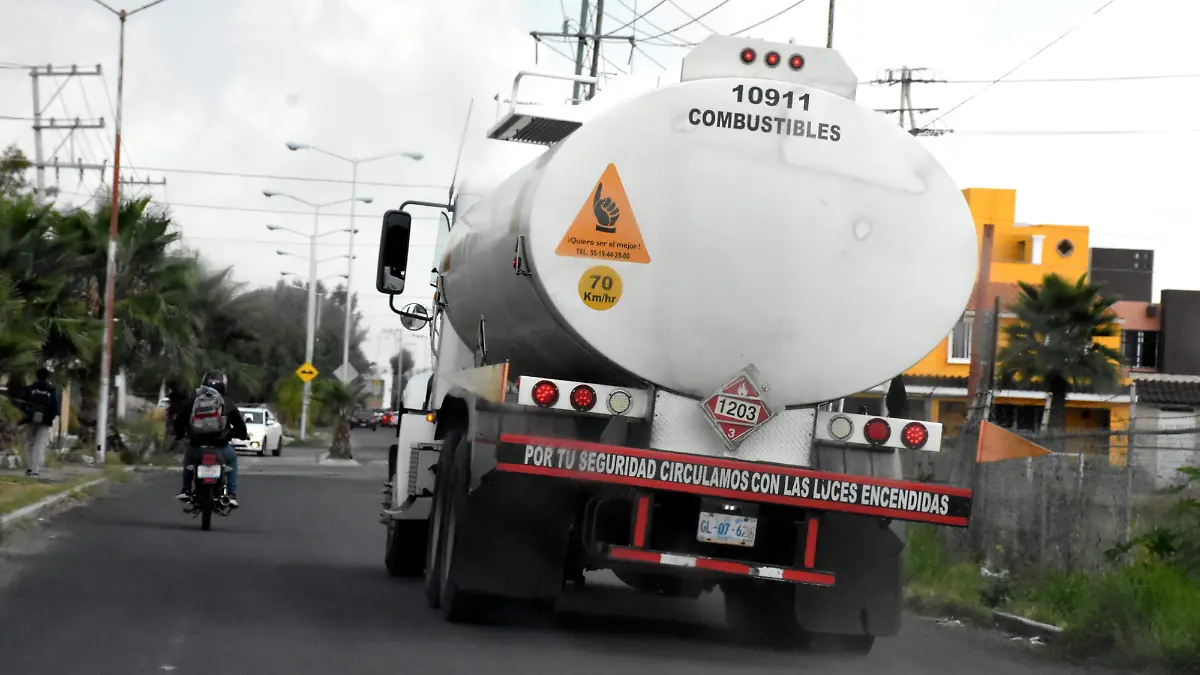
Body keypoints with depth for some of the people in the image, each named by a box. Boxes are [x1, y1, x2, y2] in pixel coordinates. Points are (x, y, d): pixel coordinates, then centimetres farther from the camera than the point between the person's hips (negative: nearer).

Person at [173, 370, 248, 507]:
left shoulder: (193, 400, 7)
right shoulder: (228, 404, 5)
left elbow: (179, 419, 11)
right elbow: (240, 424, 11)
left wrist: (179, 434, 33)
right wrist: (243, 434, 35)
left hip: (196, 449, 1)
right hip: (221, 450, -1)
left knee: (188, 455, 38)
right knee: (232, 458, 33)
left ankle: (186, 490, 29)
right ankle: (232, 495, 20)